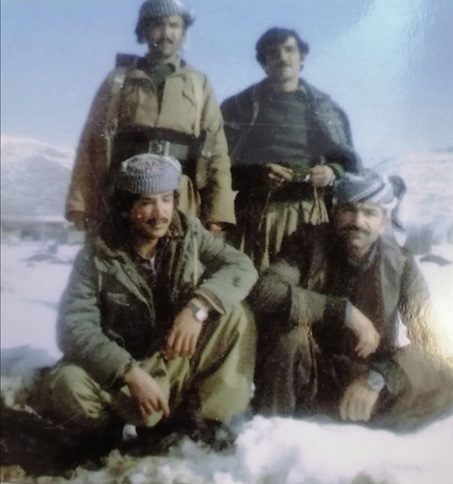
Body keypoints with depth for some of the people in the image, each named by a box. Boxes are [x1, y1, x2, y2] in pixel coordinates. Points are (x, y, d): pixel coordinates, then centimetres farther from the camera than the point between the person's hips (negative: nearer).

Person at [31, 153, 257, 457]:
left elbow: (241, 267, -16)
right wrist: (131, 373, -34)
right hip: (118, 371, -2)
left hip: (178, 366, 2)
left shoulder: (190, 233, -6)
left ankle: (197, 421, -13)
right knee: (62, 387, -32)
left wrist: (198, 306, -34)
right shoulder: (97, 255, -14)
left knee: (236, 315, -20)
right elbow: (75, 328, -22)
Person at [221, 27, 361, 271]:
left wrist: (333, 172, -3)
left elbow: (349, 163, 19)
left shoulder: (326, 108, 17)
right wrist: (256, 173, -13)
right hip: (257, 212, -1)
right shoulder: (239, 106, 11)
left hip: (311, 212, 2)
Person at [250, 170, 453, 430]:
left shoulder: (402, 265, -9)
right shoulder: (309, 241, -12)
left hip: (364, 374, 2)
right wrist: (344, 311, -32)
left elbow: (429, 343, -16)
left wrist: (377, 379, -33)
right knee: (290, 328, -32)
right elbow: (263, 292, -28)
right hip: (309, 371, -2)